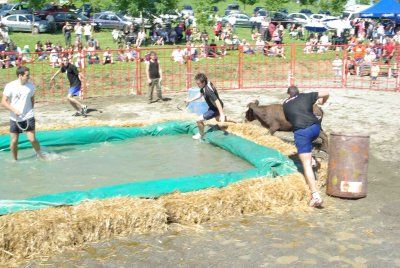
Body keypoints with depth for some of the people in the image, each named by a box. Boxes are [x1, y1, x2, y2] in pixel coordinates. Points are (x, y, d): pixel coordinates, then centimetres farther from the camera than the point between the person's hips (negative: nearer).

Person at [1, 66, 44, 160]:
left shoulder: (31, 85, 0)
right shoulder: (10, 86, -8)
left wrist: (30, 110, 6)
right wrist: (14, 110, -18)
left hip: (28, 117, 0)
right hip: (14, 118, 0)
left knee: (32, 139, -7)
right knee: (14, 141, 6)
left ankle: (39, 154, 18)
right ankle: (15, 160, 24)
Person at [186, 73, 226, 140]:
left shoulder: (208, 90, -37)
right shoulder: (204, 86, -9)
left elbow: (217, 102, -39)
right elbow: (200, 94, 11)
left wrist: (222, 114, -41)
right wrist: (191, 100, 10)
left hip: (216, 108, -10)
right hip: (213, 106, 10)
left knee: (199, 120, -12)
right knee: (218, 119, 37)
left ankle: (201, 134, 15)